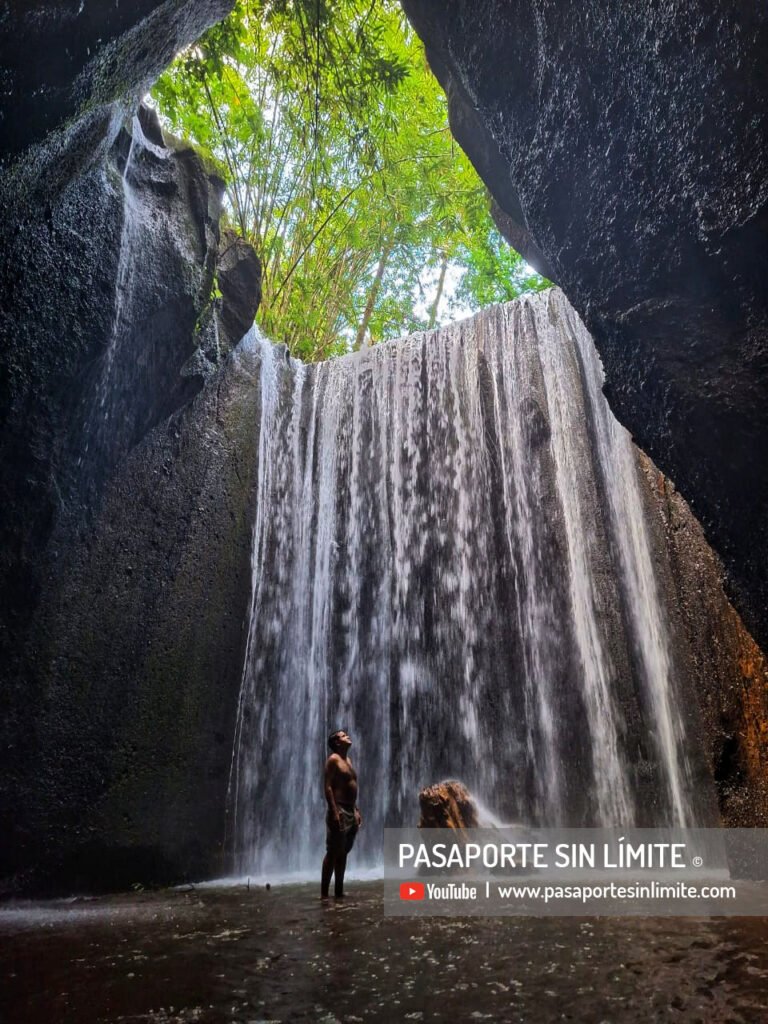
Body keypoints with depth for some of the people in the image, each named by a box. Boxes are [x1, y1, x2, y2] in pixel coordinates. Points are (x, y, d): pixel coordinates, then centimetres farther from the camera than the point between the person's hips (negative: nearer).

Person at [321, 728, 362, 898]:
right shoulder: (333, 759, -9)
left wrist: (357, 810, 17)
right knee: (333, 852, -6)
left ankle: (339, 891, 18)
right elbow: (327, 786, -16)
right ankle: (324, 893, -1)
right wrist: (334, 811, -23)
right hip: (339, 810, -9)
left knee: (343, 853, 11)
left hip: (351, 811, 9)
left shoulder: (348, 760, 17)